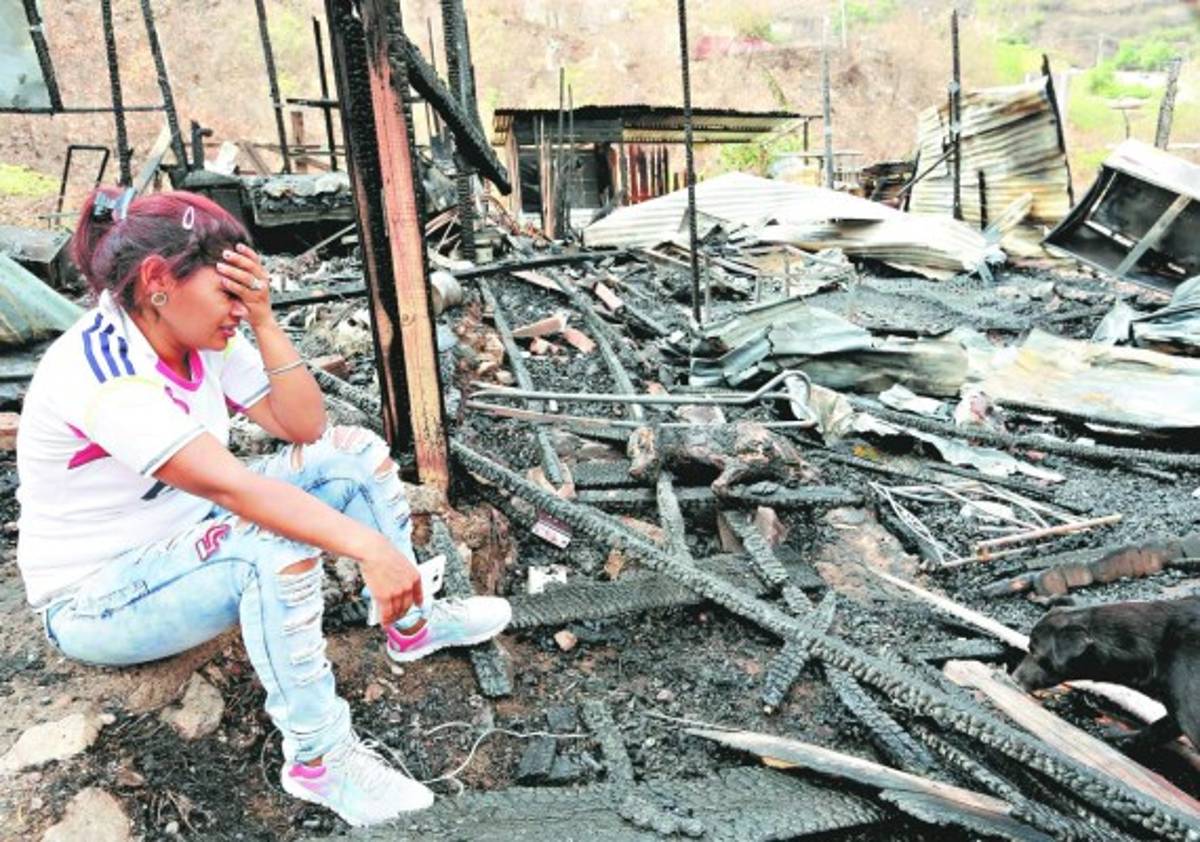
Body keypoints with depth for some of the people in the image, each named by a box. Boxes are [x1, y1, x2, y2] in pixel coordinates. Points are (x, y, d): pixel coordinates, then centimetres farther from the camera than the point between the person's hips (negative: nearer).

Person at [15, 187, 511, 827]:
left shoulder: (201, 339, -6)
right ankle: (317, 758, -24)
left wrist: (263, 322, -20)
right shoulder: (99, 372, -30)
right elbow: (228, 485, -42)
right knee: (275, 542, -37)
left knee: (355, 452, -4)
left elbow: (305, 427, -9)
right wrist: (370, 547, -49)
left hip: (185, 537, 8)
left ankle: (411, 625, 6)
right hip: (98, 599, -8)